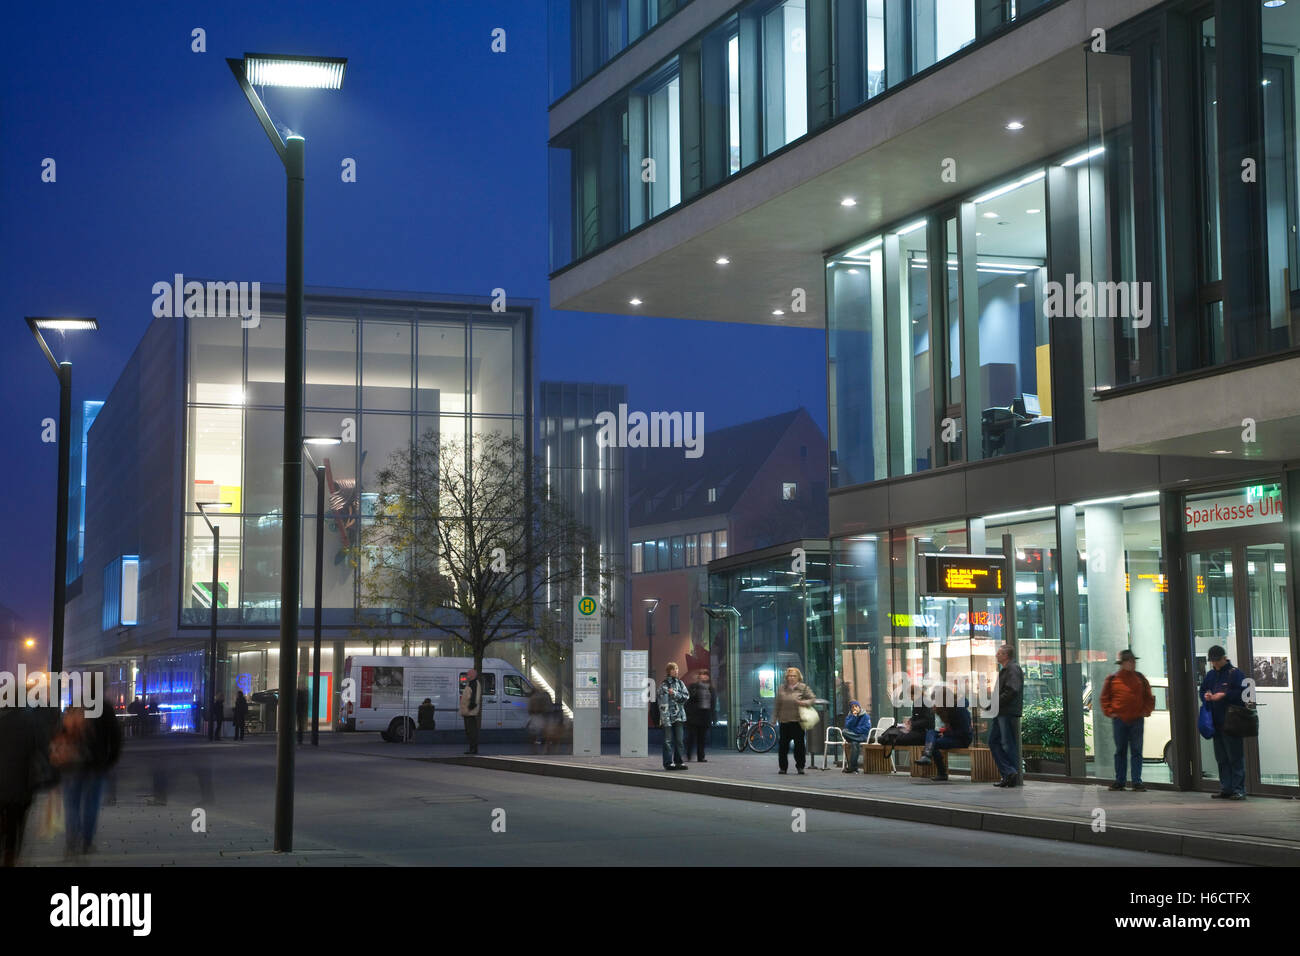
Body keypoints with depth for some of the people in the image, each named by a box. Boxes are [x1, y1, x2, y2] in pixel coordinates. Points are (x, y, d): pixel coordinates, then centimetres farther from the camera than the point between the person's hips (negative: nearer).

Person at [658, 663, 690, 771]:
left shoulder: (680, 683, 13)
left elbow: (686, 696, 5)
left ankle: (680, 761, 9)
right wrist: (665, 719, -15)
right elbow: (663, 703, -9)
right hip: (668, 717, -4)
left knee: (680, 740, 4)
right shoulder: (663, 686, -3)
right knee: (668, 740, -3)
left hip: (679, 716, 4)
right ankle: (669, 763, 1)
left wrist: (675, 694, -9)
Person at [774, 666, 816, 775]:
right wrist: (775, 717, 14)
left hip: (797, 721, -2)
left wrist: (804, 703, -16)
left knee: (799, 744, -1)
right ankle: (783, 767, 11)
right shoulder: (781, 688, 10)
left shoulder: (803, 688, 2)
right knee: (783, 744, 2)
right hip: (784, 721, 2)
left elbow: (813, 698, 2)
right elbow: (778, 704, 16)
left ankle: (800, 766, 11)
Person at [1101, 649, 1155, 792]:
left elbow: (1149, 697, 14)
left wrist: (1146, 711, 3)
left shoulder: (1140, 678, 6)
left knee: (1137, 751, 0)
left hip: (1137, 720, 1)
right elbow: (1105, 698, 8)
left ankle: (1137, 781, 3)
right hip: (1119, 720, -1)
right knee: (1120, 751, 6)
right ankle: (1119, 781, 12)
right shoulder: (1112, 679, 1)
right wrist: (1110, 712, -1)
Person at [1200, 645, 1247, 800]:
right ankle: (1226, 788, 15)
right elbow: (1202, 690, 25)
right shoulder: (1210, 675, 16)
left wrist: (1224, 695, -18)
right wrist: (1206, 696, 2)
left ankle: (1238, 789, -4)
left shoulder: (1235, 673, -4)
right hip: (1216, 722, 7)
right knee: (1221, 757, 10)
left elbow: (1243, 692, -12)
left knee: (1235, 756, -6)